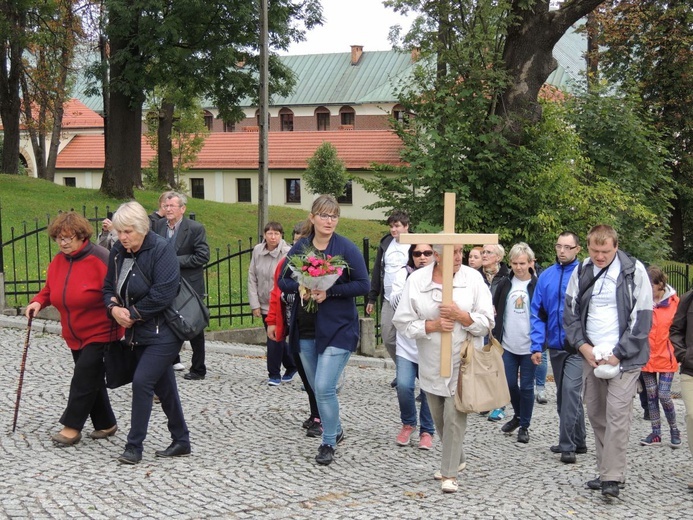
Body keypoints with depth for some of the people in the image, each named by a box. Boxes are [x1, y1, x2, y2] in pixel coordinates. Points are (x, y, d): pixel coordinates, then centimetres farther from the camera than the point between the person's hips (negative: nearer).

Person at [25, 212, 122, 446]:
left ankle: (72, 427, 0)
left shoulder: (99, 259, -18)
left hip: (101, 332, -7)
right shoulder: (58, 261, 4)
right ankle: (105, 423, 24)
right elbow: (50, 289, 15)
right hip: (75, 335, 7)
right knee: (92, 378, 13)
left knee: (84, 378, -8)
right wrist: (38, 302, -3)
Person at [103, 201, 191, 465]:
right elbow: (109, 287, 12)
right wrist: (114, 307, -10)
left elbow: (162, 294, -24)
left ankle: (134, 446, -3)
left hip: (164, 331, -7)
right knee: (164, 386, 13)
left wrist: (132, 314, -16)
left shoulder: (161, 249, -17)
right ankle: (181, 442, 25)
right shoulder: (118, 251, 5)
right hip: (139, 331, 7)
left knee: (142, 381, -13)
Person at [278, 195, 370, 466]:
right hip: (306, 329, 5)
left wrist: (329, 292, -20)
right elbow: (283, 281, 8)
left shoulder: (347, 248, -7)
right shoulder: (299, 247, 5)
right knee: (317, 387, 14)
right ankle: (335, 429, 37)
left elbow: (363, 285, -10)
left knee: (324, 387, -12)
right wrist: (301, 288, -13)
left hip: (337, 329, -5)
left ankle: (329, 443, 5)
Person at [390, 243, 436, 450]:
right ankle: (408, 424, 18)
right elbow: (395, 302, -9)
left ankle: (427, 431, 23)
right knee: (404, 385, -9)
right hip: (407, 343, 1)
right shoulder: (404, 274, 1)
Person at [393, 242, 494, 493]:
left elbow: (487, 322, -4)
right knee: (439, 418, 14)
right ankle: (457, 459, 35)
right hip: (432, 363, 2)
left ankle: (450, 473, -1)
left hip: (462, 361, -2)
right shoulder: (416, 280, -3)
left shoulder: (473, 278, -3)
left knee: (455, 416, -9)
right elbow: (403, 321, -4)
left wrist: (460, 316, -19)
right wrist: (432, 325, -17)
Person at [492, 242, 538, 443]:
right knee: (510, 384, 8)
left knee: (526, 387, 3)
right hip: (508, 345, 3)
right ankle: (518, 415, 32)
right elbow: (495, 310, 11)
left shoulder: (537, 285, -5)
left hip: (529, 346, -3)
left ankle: (524, 426, 16)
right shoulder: (504, 283, 5)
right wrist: (496, 336, 4)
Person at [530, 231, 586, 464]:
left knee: (570, 391, -14)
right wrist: (537, 345, -2)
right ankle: (578, 441, 28)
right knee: (563, 394, 14)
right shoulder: (546, 276, 5)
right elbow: (538, 313, 5)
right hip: (555, 346, 6)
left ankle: (567, 446, -7)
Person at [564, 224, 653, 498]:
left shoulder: (634, 271, -7)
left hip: (623, 356, -5)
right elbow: (570, 311, 10)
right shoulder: (581, 272, 5)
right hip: (590, 354, 5)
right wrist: (583, 346, -5)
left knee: (617, 414, -12)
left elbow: (642, 318, -7)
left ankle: (612, 477, -10)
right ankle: (605, 470, 18)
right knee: (595, 412, 7)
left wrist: (618, 354, -12)